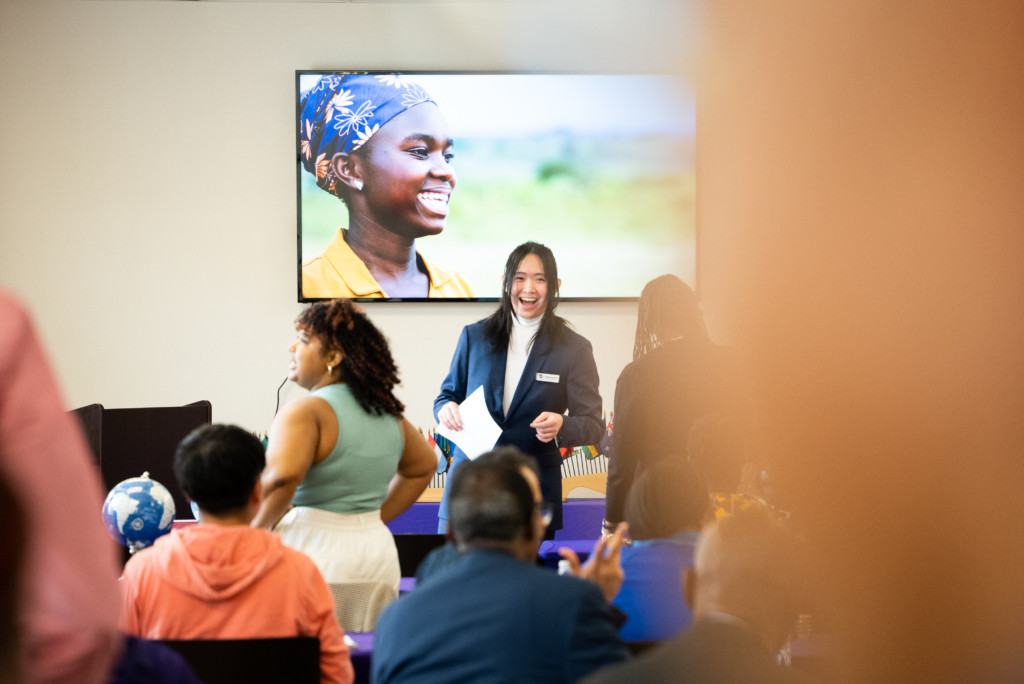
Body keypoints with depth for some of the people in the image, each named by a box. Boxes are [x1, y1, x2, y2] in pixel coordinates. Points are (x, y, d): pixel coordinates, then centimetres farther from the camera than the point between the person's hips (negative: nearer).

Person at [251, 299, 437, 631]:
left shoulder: (305, 412, -12)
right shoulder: (388, 413, 12)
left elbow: (282, 476, -28)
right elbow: (423, 466, 28)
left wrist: (257, 527, -11)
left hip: (317, 551, -7)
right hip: (378, 551, 7)